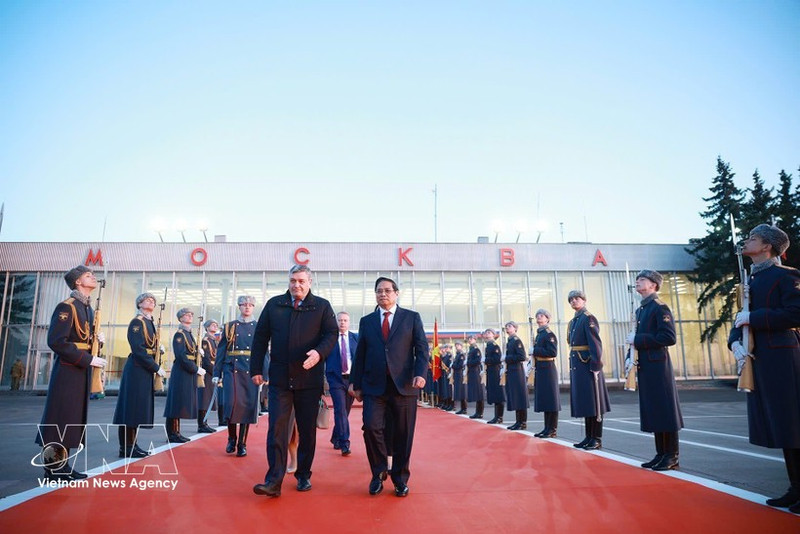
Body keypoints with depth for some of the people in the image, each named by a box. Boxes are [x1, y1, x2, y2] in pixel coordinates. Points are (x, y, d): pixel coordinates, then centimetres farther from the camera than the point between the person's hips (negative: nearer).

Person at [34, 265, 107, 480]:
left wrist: (96, 339, 2)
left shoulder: (89, 309, 15)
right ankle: (53, 467, 5)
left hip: (82, 370, 9)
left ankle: (62, 465, 18)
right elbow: (56, 341, -20)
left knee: (73, 417, 11)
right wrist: (88, 359, -21)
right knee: (60, 417, -3)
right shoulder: (66, 307, -12)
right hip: (67, 369, -9)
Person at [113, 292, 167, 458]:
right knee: (131, 406, -5)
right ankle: (126, 448, 1)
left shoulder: (151, 323, 16)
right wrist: (156, 368, -19)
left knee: (139, 407, 11)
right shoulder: (137, 322, -10)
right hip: (136, 369, -9)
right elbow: (139, 349, -19)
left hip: (145, 370, 9)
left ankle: (132, 445, 18)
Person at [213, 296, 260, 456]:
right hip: (232, 370, 0)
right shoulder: (230, 327, 11)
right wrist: (216, 374, 4)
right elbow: (221, 351, 9)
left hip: (251, 372, 0)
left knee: (248, 406, 0)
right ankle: (232, 438, 12)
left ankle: (242, 444, 13)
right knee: (232, 403, -10)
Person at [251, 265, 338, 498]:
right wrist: (256, 369, 3)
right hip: (279, 378, 1)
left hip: (309, 379, 0)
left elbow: (332, 333, -2)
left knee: (307, 430, 9)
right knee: (276, 429, -3)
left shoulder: (322, 306, 3)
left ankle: (304, 476, 24)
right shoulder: (274, 304, 7)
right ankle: (274, 481, 0)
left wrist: (320, 352, -22)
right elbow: (260, 337, 7)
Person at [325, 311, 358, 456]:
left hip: (352, 379, 3)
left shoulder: (356, 338, 8)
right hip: (336, 379, -3)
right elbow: (322, 358, 1)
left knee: (345, 411, 12)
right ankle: (344, 444, -8)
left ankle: (336, 439, 31)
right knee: (340, 411, -12)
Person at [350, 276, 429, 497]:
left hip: (403, 385, -1)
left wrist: (420, 373, -15)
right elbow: (360, 355, 12)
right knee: (371, 427, -12)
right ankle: (379, 472, 12)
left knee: (403, 435, 4)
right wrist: (356, 384, 8)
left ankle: (400, 479, 22)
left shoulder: (412, 318, 7)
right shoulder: (366, 321, 13)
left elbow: (422, 348, 1)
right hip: (374, 386, 1)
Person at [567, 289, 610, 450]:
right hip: (577, 365, 8)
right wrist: (573, 367, 15)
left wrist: (595, 366, -20)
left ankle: (597, 439, 6)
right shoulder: (572, 322, 17)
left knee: (593, 403, -2)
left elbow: (596, 344, -15)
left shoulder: (588, 319, -8)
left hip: (588, 365, -8)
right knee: (584, 403, 12)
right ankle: (588, 437, 19)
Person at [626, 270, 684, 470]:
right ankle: (661, 454, 19)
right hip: (645, 367, 8)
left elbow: (669, 338, -19)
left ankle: (672, 457, 7)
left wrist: (637, 339, -17)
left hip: (658, 367, -8)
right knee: (653, 412, 11)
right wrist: (630, 358, 5)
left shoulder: (660, 308, -9)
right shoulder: (641, 310, 17)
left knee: (665, 411, -2)